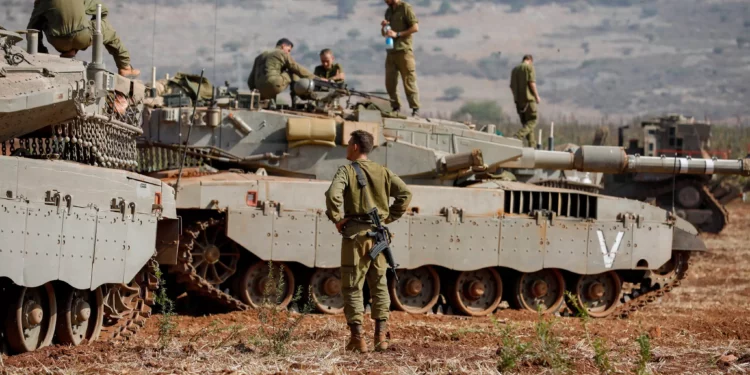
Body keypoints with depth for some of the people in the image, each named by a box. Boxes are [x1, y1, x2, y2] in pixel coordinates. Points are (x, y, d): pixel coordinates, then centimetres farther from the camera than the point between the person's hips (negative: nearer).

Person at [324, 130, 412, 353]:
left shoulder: (347, 171, -5)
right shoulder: (382, 172, 8)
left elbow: (333, 195, -22)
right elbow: (405, 194, 2)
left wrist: (336, 219, -9)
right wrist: (390, 217, 8)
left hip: (354, 234, -4)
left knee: (352, 287, 2)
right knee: (379, 285, 12)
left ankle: (357, 338, -3)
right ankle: (381, 336, 8)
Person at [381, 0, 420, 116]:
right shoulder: (388, 11, 18)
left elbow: (415, 27, -11)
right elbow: (384, 34, 25)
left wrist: (397, 34, -16)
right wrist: (383, 27, 2)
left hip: (404, 51, -7)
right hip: (391, 51, 7)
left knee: (409, 81, -7)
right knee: (390, 82, 3)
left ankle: (415, 109, -6)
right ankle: (396, 107, 11)